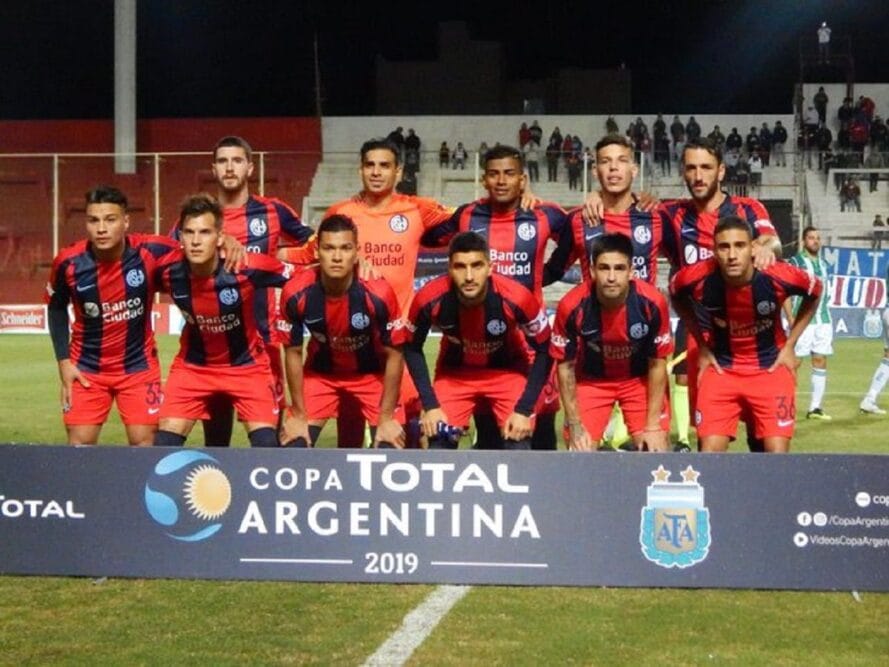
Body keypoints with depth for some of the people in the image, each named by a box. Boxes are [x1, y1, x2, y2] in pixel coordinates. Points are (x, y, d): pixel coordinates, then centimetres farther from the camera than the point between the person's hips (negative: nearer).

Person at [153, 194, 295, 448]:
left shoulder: (246, 268, -29)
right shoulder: (169, 273, -21)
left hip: (247, 364, -2)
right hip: (193, 366, 2)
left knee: (266, 443, -12)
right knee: (163, 444, -6)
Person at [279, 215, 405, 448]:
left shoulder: (378, 293, -31)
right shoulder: (295, 293, -27)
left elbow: (394, 355, -17)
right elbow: (293, 353, -11)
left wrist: (386, 418, -15)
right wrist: (298, 415, -8)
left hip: (372, 373, -1)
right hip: (320, 372, 1)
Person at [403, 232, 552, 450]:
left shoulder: (516, 298, -32)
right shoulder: (430, 299, -28)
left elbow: (543, 351, -15)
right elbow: (412, 348, -8)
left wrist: (524, 409, -18)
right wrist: (430, 404, -13)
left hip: (509, 371, -1)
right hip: (454, 374, 1)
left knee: (519, 452, -13)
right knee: (438, 447, -9)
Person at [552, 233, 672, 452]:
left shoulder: (652, 303, -27)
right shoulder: (571, 306, -28)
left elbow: (657, 364, -13)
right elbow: (566, 367, -13)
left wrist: (653, 426, -12)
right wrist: (575, 425, -13)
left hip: (640, 379, 0)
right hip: (591, 380, 0)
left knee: (655, 450, -10)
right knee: (580, 452, -10)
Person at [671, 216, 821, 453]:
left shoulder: (778, 277, -22)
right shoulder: (699, 278, -21)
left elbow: (814, 291, 1)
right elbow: (676, 295, 6)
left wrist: (789, 345, 1)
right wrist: (702, 346, 4)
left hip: (771, 368, -1)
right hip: (720, 368, 1)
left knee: (777, 450, -9)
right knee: (710, 450, -8)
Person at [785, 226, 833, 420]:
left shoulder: (823, 264, 16)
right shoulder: (795, 262, -4)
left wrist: (826, 319, 18)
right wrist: (791, 319, -16)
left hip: (823, 320, 6)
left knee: (820, 361, 5)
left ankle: (815, 407, 10)